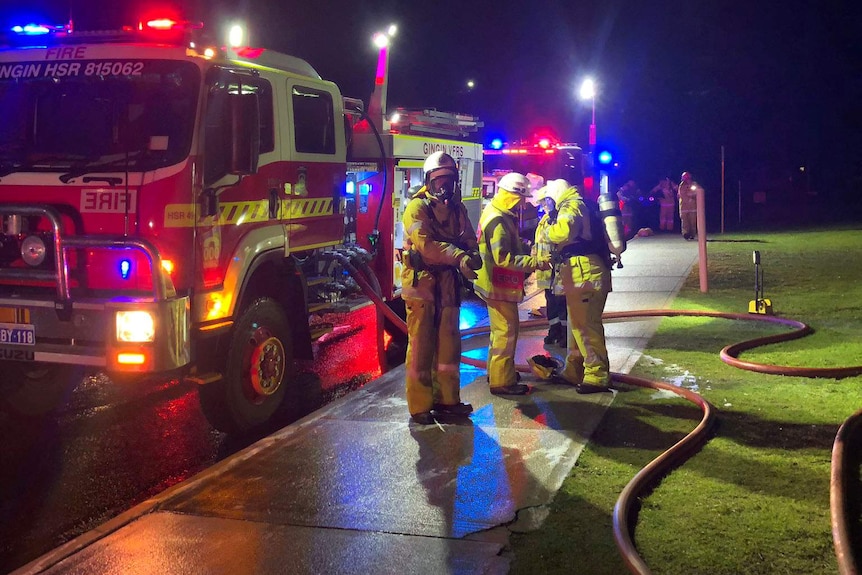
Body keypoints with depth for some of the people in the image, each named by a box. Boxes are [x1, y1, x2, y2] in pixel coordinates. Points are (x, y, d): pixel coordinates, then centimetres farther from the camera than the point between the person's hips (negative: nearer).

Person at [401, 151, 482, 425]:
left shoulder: (457, 208, 13)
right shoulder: (417, 207, -8)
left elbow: (469, 240, 5)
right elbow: (425, 243, -23)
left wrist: (472, 257, -19)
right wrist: (459, 256, -33)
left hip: (448, 284, 6)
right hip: (422, 282, -6)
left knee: (448, 344, 11)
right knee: (421, 346, -2)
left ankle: (446, 399, 22)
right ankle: (420, 406, 4)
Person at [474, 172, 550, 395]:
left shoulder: (498, 214, 10)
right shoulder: (498, 220, -23)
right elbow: (504, 258, -29)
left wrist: (529, 257, 8)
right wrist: (535, 263, -29)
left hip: (499, 284, 11)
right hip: (499, 285, -11)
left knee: (501, 329, 22)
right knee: (506, 331, -5)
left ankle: (496, 371, 35)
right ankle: (502, 381, 2)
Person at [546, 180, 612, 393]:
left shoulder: (571, 205, -5)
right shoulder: (583, 207, 25)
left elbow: (564, 230, -24)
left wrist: (548, 232, -5)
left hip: (584, 273, -10)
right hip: (585, 272, 10)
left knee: (585, 325, -8)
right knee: (579, 323, 16)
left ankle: (597, 377, -7)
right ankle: (573, 372, 25)